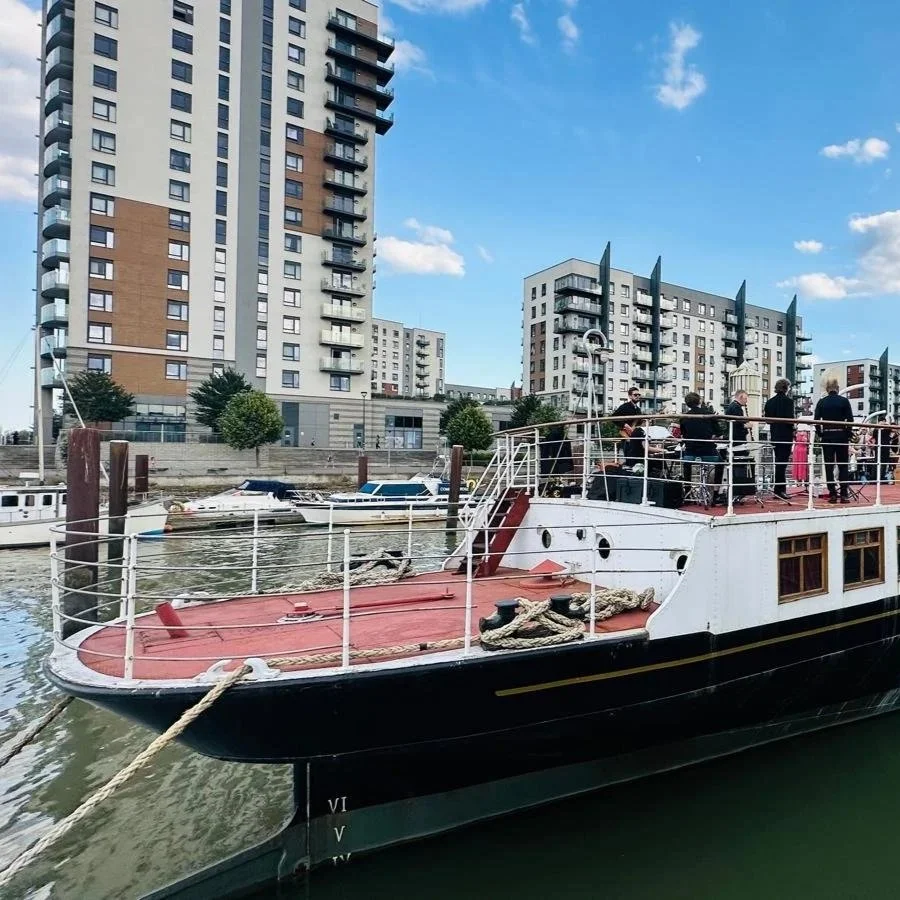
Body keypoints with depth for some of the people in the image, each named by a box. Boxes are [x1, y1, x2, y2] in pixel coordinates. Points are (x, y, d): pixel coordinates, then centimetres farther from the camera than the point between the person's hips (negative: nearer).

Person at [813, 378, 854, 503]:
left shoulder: (821, 402, 1)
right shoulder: (844, 401, -1)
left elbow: (816, 420, -3)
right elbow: (850, 420, -4)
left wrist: (820, 434, 6)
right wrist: (848, 434, 5)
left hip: (827, 436, 0)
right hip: (842, 436, 0)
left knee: (829, 466, 2)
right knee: (843, 466, 4)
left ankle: (832, 494, 0)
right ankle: (844, 495, 1)